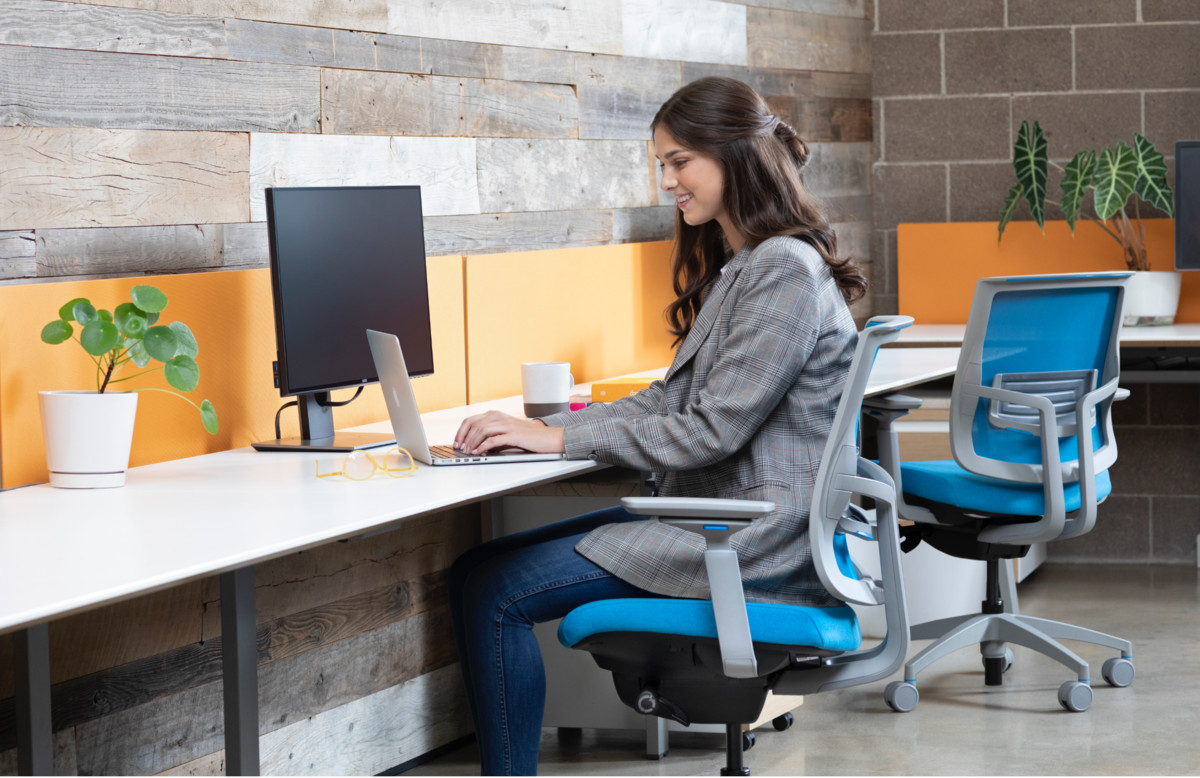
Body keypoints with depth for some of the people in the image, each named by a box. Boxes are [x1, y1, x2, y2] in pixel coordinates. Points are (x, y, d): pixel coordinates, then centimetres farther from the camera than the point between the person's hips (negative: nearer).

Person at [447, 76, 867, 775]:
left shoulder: (786, 270, -15)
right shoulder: (740, 266, 18)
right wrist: (540, 427, 3)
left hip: (753, 536, -10)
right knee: (479, 573, 0)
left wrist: (563, 438, -15)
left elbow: (711, 430, -19)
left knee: (495, 591, -16)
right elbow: (670, 401, 15)